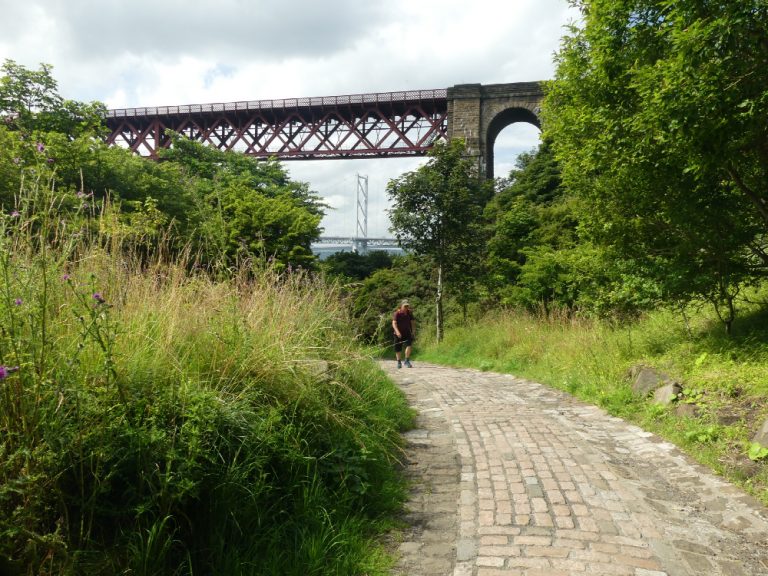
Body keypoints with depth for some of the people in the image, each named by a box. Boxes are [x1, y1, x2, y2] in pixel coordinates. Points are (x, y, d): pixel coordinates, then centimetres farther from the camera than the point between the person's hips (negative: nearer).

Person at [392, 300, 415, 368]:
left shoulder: (409, 313, 1)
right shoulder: (397, 313, -12)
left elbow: (412, 322, 11)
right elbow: (394, 323, -20)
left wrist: (413, 331, 2)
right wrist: (397, 331, -34)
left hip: (407, 332, 2)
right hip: (398, 334, -2)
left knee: (409, 345, -22)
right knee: (398, 349, 6)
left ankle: (407, 361, -11)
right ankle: (399, 362, 27)